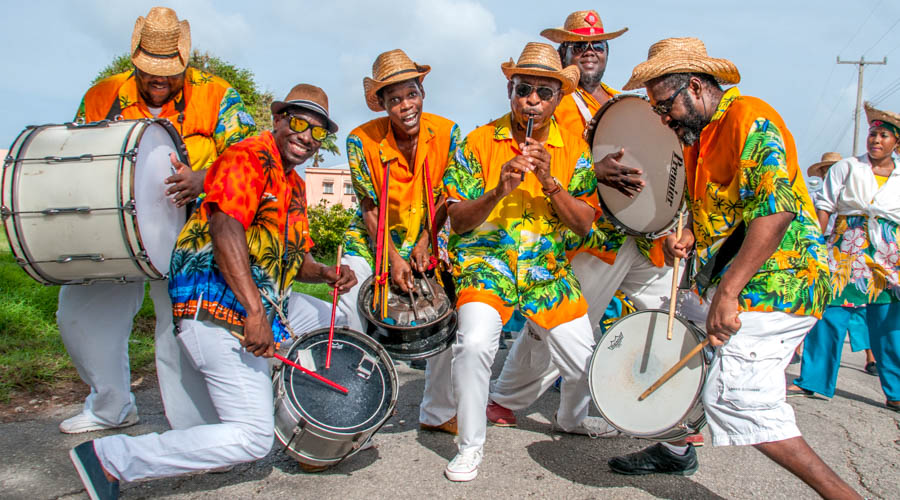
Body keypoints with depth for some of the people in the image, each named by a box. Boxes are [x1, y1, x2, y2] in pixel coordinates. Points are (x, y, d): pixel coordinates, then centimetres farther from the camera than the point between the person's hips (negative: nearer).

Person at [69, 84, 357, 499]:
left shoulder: (294, 185, 23)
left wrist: (327, 274, 2)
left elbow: (294, 259, 25)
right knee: (252, 437, -11)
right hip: (218, 308, -10)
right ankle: (110, 457, -4)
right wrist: (255, 313, -29)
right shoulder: (248, 157, -7)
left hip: (262, 305, 10)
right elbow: (226, 230, -22)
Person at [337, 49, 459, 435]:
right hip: (373, 241, -2)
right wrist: (393, 258, -21)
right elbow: (369, 208, -13)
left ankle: (439, 413, 16)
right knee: (349, 321, -13)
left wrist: (427, 239, -13)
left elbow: (447, 197, -3)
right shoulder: (362, 141, -17)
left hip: (428, 241, 2)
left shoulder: (446, 133, -12)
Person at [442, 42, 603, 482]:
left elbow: (584, 223, -3)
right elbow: (458, 219, -6)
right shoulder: (480, 141, -4)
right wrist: (499, 191, -23)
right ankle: (470, 445, -4)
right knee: (475, 342, -29)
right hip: (486, 260, -2)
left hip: (549, 269, 3)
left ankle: (570, 419, 40)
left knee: (586, 365, 3)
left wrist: (549, 181, -17)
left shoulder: (574, 148, 3)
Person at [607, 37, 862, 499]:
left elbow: (775, 211, -26)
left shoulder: (751, 119, -14)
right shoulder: (699, 136, 16)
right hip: (726, 281, 10)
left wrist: (727, 296, -30)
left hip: (775, 284, -10)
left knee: (732, 397, -17)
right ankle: (676, 452, 34)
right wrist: (688, 238, 1)